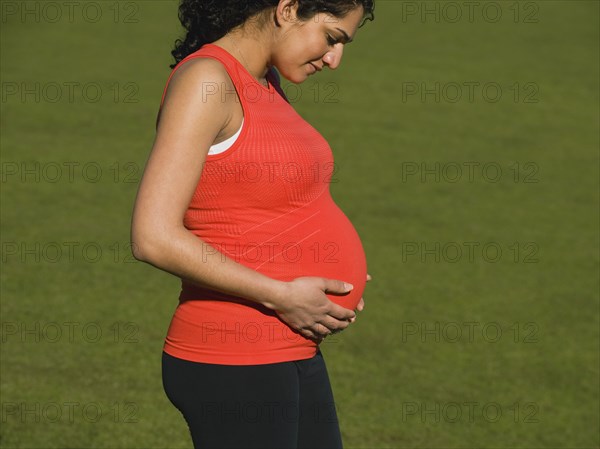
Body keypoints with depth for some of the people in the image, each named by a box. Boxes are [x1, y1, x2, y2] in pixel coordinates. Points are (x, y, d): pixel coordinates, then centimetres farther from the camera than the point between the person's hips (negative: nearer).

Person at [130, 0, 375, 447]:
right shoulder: (205, 81, -16)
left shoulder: (266, 84, 12)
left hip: (293, 358, 9)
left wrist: (330, 270, 8)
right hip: (233, 365, -9)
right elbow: (154, 237, -23)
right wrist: (282, 296, -19)